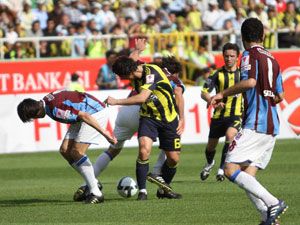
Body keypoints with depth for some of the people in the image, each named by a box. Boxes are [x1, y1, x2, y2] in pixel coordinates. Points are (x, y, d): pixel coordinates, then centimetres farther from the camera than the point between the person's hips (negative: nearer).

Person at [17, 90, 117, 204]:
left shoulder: (56, 110, -31)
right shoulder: (46, 101, -1)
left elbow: (85, 116, -33)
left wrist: (103, 132, -33)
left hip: (96, 113, -10)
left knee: (77, 152, -18)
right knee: (64, 150, 2)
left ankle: (96, 193, -14)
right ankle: (92, 183, 12)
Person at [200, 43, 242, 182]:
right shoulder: (217, 74, -1)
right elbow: (204, 92, -4)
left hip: (236, 114, -1)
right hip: (219, 115, 1)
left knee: (230, 136, -29)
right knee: (211, 145, 12)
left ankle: (222, 169, -22)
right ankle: (209, 164, 47)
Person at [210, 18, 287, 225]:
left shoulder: (250, 54, -4)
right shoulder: (272, 59, 19)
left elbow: (250, 82, -21)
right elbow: (280, 96, 22)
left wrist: (223, 94, -12)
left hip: (255, 124, -8)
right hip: (272, 125, 8)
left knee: (231, 170, -12)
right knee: (247, 177, 8)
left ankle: (272, 203, -22)